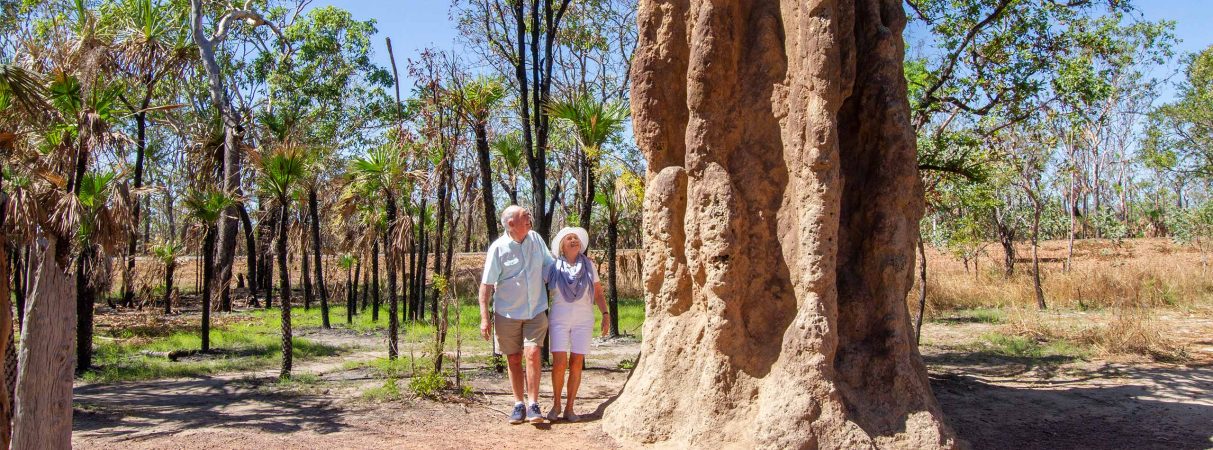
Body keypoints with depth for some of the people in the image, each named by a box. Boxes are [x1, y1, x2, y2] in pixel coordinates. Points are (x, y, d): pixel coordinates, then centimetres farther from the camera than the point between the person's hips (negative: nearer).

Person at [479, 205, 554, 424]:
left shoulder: (535, 239, 2)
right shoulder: (498, 248, -11)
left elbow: (550, 265, 18)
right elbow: (487, 284, -10)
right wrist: (484, 317, -14)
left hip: (536, 310, 2)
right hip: (508, 313, -2)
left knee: (532, 353, -12)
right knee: (513, 359, 6)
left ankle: (534, 406, -8)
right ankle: (518, 405, 18)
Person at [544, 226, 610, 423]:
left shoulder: (588, 265, 3)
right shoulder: (553, 267, 1)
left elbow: (599, 293, 5)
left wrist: (606, 315, -7)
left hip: (583, 320, 1)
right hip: (559, 320, -1)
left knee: (576, 364, -2)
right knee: (559, 363, -10)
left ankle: (569, 408, 9)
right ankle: (556, 404, 10)